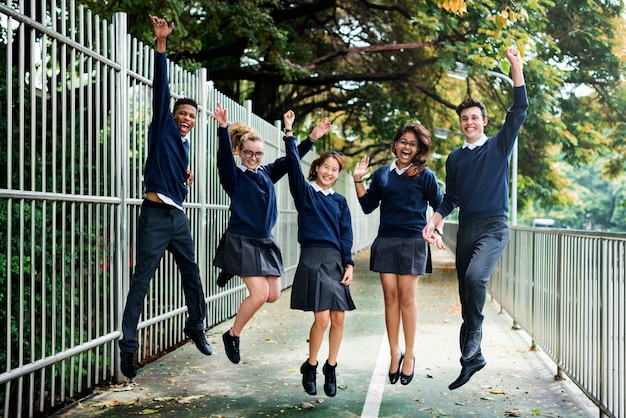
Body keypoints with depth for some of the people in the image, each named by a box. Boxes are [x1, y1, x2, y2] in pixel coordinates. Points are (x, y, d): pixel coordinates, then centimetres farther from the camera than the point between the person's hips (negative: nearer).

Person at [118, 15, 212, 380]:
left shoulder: (186, 143, 18)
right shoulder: (163, 127, 1)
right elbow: (161, 88, -11)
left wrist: (186, 177, 13)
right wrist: (162, 44, -19)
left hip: (179, 216, 7)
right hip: (156, 215, -7)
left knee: (192, 273, 15)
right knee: (142, 280, -8)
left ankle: (197, 328, 32)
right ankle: (128, 346, -6)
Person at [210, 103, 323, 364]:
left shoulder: (267, 173, 9)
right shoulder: (234, 175, -6)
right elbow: (224, 157, -23)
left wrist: (311, 139, -5)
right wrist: (223, 129, -38)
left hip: (265, 241, 6)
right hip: (242, 241, -6)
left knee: (273, 295, 5)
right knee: (260, 293, -15)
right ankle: (232, 336, 6)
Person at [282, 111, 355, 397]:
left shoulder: (340, 201, 15)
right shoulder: (305, 192, 5)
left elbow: (346, 234, 11)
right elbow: (293, 164, -9)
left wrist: (349, 264, 1)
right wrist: (289, 133, -16)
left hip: (336, 261, 4)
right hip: (312, 259, -4)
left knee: (338, 318, 1)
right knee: (322, 318, -11)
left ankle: (331, 369, 18)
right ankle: (310, 368, 11)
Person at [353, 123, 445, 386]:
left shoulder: (424, 175, 2)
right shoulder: (382, 174, 11)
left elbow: (440, 206, 8)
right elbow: (367, 206, 12)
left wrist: (437, 231, -4)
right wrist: (358, 180, 4)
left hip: (412, 241, -3)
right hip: (385, 241, 3)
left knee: (407, 297, -1)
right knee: (390, 296, 3)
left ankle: (409, 355, 10)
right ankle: (394, 353, 12)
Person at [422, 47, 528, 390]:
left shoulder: (499, 146, 5)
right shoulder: (455, 158, 15)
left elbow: (519, 109, -5)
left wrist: (516, 66, -11)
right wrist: (433, 221, 2)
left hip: (494, 226, -5)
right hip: (465, 229, 5)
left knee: (475, 276, -30)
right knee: (467, 294, 6)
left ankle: (472, 338, -13)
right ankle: (472, 358, 15)